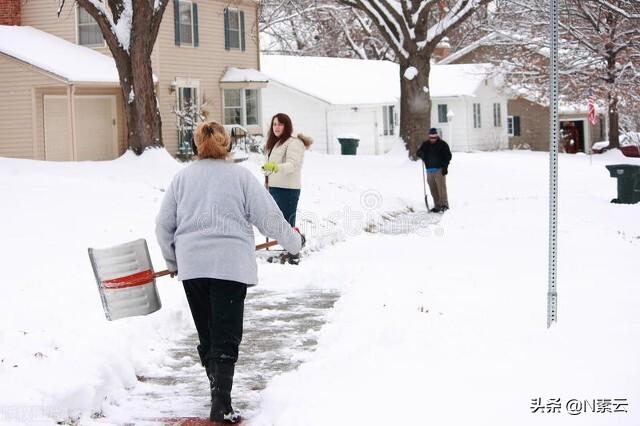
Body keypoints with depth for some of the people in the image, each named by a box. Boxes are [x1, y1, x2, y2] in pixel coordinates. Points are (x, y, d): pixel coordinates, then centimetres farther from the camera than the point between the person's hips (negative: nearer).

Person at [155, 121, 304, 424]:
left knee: (206, 333, 16)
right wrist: (294, 241, 17)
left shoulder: (182, 177, 9)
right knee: (226, 337, -3)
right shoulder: (241, 175, 2)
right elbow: (268, 217, 1)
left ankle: (220, 393, 24)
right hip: (231, 264, -3)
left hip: (192, 265, 3)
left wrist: (172, 261, 26)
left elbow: (164, 225, 10)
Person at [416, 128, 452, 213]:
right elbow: (418, 153, 16)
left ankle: (444, 205, -12)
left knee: (441, 187, -12)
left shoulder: (443, 144, 1)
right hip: (429, 170, 5)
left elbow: (448, 156, 1)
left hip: (440, 169, -5)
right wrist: (421, 153, -9)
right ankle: (437, 206, 9)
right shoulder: (425, 144, 12)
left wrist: (445, 167, -8)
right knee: (433, 189, 4)